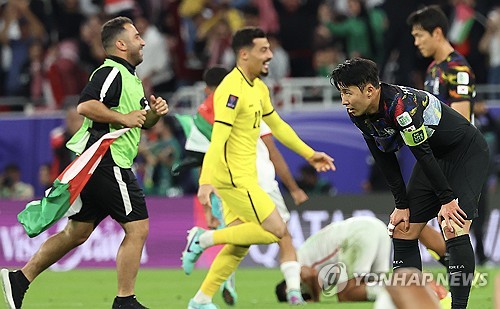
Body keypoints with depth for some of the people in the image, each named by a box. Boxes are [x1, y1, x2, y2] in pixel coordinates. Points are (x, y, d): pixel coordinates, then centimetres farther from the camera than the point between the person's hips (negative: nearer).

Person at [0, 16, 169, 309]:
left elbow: (142, 121, 29)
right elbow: (86, 106, -26)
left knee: (77, 232, 11)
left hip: (101, 165, 10)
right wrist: (122, 118, -23)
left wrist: (154, 112, 9)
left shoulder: (129, 77, 22)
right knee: (138, 228, -7)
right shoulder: (111, 73, -12)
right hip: (108, 161, -10)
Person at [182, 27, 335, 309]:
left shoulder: (258, 88, 12)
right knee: (276, 230, -11)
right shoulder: (232, 89, -18)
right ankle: (204, 239, -5)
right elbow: (218, 138, -26)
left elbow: (277, 126, 26)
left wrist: (309, 154, 25)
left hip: (243, 177, 9)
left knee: (240, 245, 9)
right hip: (231, 176, -9)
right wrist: (207, 182, -33)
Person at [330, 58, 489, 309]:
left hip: (467, 153, -9)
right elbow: (385, 161, 0)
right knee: (402, 231, 5)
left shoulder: (402, 105, -34)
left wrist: (447, 199, -22)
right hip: (435, 157, 9)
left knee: (453, 230, -23)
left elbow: (423, 155, -29)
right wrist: (402, 205, -2)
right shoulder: (359, 114, -9)